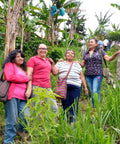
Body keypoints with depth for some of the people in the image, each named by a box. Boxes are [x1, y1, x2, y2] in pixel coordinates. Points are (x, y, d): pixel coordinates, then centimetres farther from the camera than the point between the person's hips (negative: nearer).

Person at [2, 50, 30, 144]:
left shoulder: (22, 69, 27)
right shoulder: (9, 65, 7)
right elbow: (10, 77, -10)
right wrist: (25, 79, -3)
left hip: (22, 98, 6)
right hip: (12, 96, -6)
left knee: (26, 117, -5)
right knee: (12, 120, -6)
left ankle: (20, 130, 25)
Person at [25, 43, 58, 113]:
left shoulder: (48, 60, 22)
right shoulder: (33, 59, 4)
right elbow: (29, 74, -5)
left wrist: (52, 63, 15)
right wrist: (29, 89, -15)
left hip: (48, 88, 6)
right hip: (36, 87, -6)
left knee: (54, 108, 2)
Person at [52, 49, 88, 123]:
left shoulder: (77, 65, 21)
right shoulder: (60, 63, 16)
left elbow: (82, 77, 18)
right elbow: (55, 73, 4)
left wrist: (85, 87, 12)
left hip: (75, 87, 1)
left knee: (74, 105, -6)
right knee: (65, 104, -3)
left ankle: (73, 122, -1)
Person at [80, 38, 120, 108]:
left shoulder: (100, 51, 6)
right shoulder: (86, 53, 17)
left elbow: (108, 59, -5)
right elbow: (82, 64, 16)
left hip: (97, 75, -4)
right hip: (88, 75, 4)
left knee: (95, 92, -13)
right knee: (92, 92, 6)